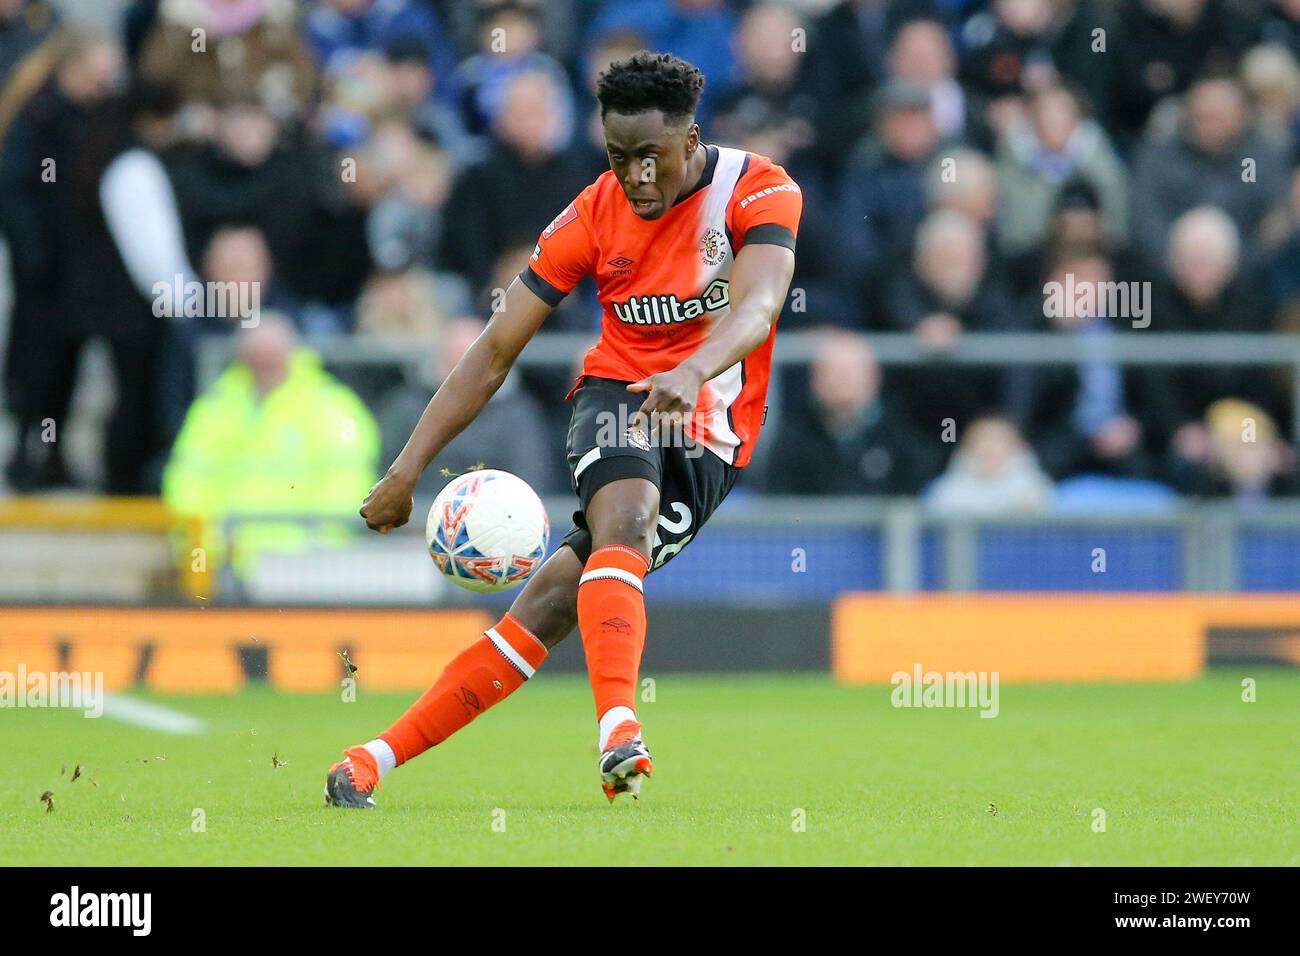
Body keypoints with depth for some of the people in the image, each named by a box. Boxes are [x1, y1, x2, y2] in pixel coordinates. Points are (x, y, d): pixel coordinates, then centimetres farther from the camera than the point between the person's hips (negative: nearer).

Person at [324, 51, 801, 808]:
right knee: (626, 514, -34)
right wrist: (408, 469, -8)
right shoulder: (595, 214, -4)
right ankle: (620, 729, -51)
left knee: (560, 598, -14)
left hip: (707, 435, -1)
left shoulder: (759, 190, -11)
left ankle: (380, 758, -13)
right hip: (616, 396, 1)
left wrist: (690, 373, -51)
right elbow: (494, 354, -2)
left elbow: (758, 306, -29)